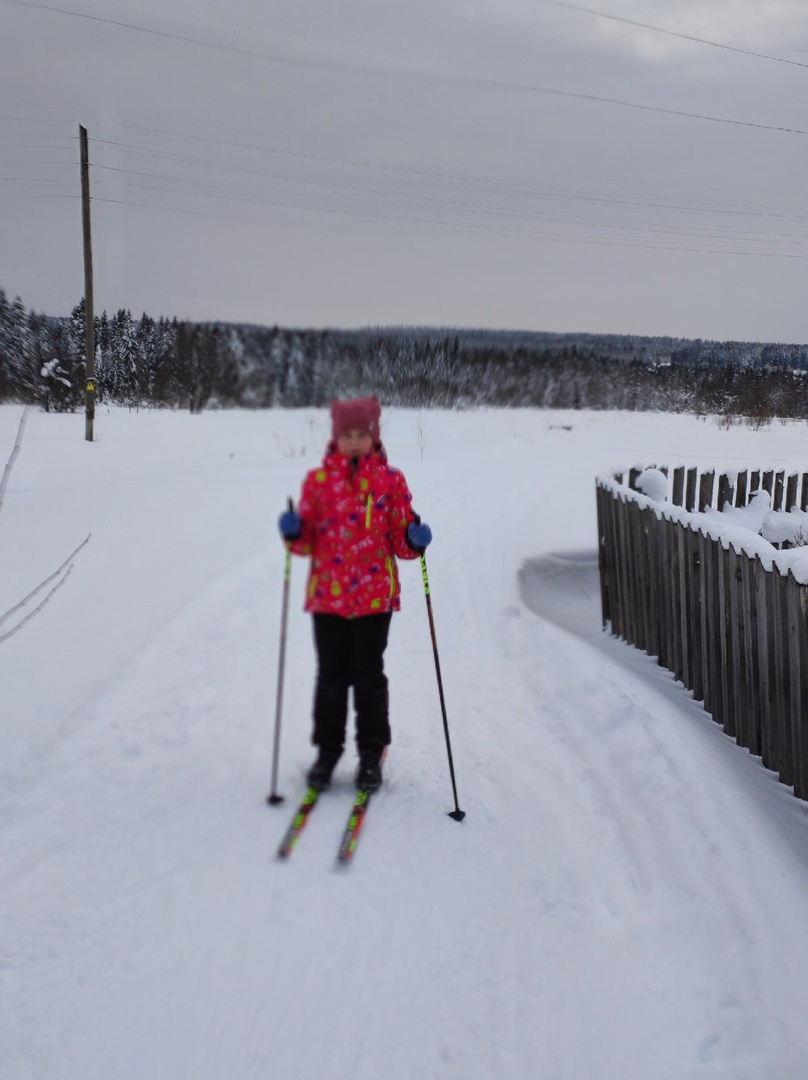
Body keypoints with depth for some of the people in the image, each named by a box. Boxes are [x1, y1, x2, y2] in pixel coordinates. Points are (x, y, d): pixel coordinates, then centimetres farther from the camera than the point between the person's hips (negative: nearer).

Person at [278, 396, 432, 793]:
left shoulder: (390, 481, 1)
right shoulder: (318, 480, 3)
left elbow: (400, 540, 4)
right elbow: (307, 541, 5)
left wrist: (414, 540, -17)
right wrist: (294, 532, -16)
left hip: (375, 595, -1)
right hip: (327, 594, 1)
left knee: (369, 675, 6)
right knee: (331, 676, 9)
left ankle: (371, 755, 18)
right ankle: (327, 751, 22)